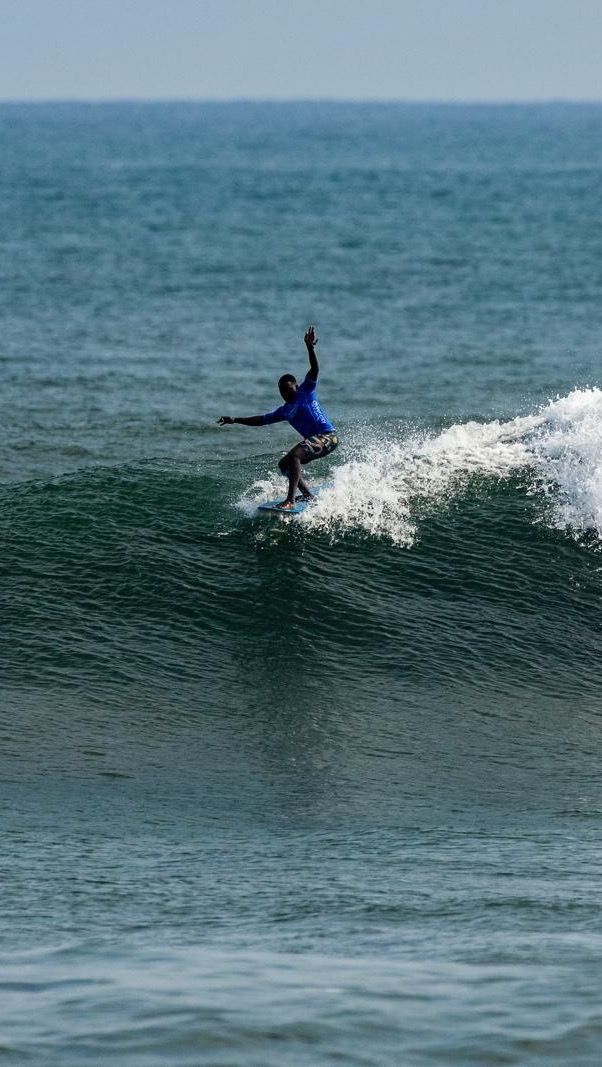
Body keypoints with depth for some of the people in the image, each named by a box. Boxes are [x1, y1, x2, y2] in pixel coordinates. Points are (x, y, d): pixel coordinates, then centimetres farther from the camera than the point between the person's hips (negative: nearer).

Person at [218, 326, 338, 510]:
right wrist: (235, 420, 21)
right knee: (284, 464, 13)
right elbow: (262, 420, 25)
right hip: (313, 440, 10)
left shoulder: (305, 391, 0)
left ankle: (291, 500, -35)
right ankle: (309, 496, 10)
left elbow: (314, 370, -14)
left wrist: (310, 348, -29)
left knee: (293, 455, -28)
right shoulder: (285, 411, 19)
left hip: (327, 436, -10)